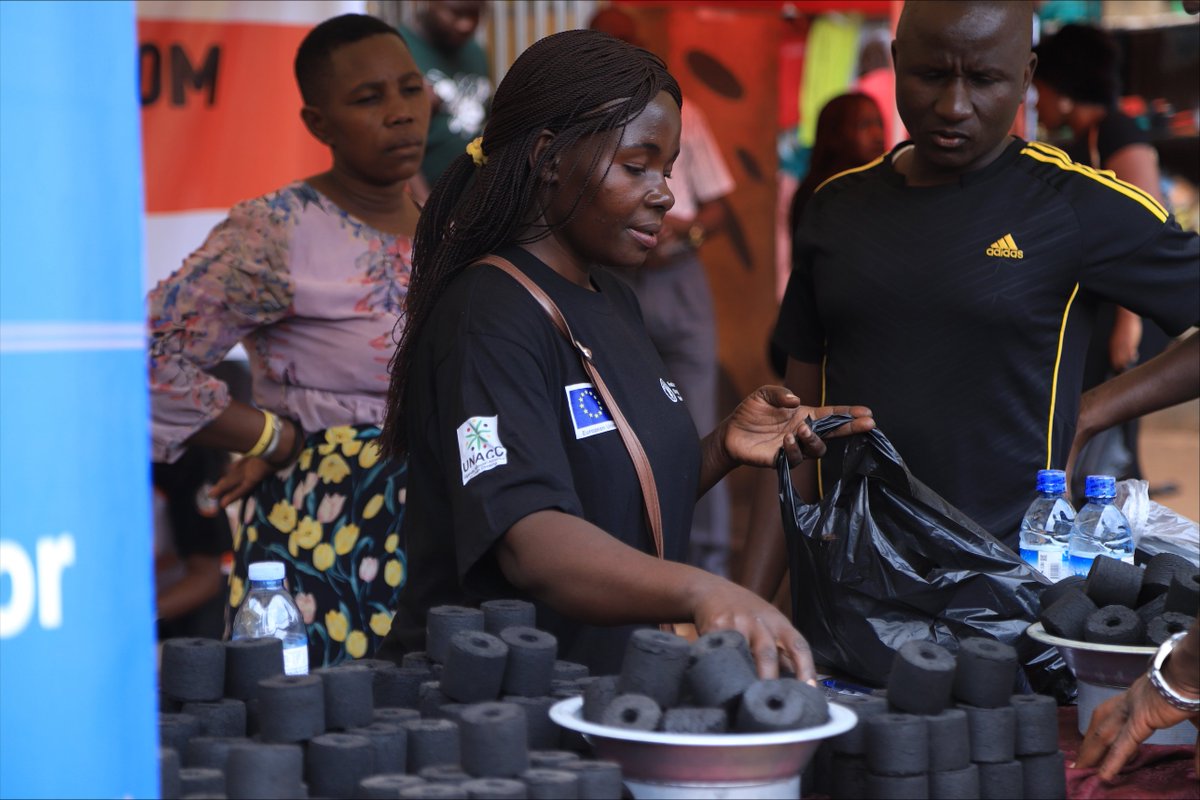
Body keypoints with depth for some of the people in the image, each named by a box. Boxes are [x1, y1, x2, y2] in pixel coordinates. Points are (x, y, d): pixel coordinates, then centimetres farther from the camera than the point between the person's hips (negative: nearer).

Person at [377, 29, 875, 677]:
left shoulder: (613, 303, 15)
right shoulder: (488, 320, -14)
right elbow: (530, 540, -28)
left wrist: (723, 450, 5)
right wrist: (703, 592, -41)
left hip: (615, 689, 8)